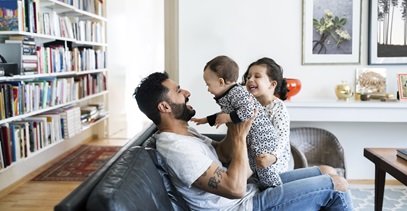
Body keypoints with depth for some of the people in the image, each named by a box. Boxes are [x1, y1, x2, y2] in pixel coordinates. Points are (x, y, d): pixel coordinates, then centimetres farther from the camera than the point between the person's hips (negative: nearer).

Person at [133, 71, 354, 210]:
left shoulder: (183, 133, 6)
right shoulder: (177, 148, -27)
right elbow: (236, 188, -30)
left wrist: (234, 123, -3)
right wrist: (240, 136, -20)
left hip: (250, 189, 10)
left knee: (326, 172, 11)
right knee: (336, 185, -5)